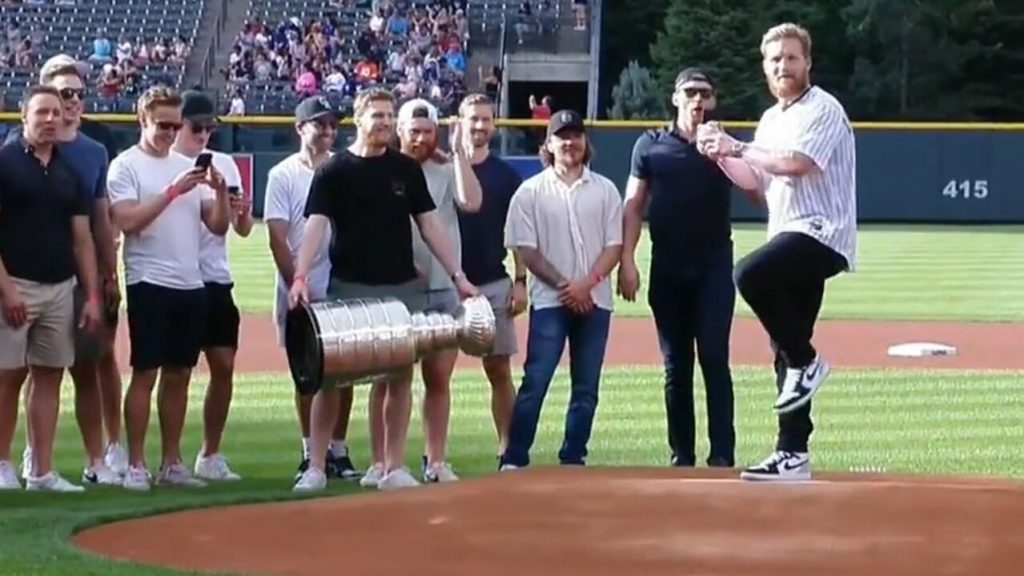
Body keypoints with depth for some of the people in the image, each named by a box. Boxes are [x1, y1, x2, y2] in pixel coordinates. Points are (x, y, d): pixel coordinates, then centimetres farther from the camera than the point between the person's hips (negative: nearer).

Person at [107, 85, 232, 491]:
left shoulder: (187, 165, 14)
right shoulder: (126, 165, -3)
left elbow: (219, 226, 10)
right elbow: (127, 220, -18)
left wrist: (220, 191, -8)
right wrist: (174, 189, -20)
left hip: (191, 285, 6)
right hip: (149, 284, -6)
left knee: (179, 375, 9)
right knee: (145, 374, -5)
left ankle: (171, 463, 15)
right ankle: (136, 465, -1)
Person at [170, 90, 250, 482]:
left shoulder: (224, 165, 11)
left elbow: (242, 230, 12)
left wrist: (243, 211, -10)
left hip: (216, 280, 5)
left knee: (224, 366, 4)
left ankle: (210, 455, 14)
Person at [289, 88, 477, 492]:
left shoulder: (407, 169, 8)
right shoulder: (334, 171, -2)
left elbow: (429, 224, 10)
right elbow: (316, 225, -12)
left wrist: (457, 275, 3)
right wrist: (300, 276, -27)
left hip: (403, 289, 3)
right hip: (349, 289, -3)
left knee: (399, 377, 4)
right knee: (331, 375, -2)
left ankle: (394, 468, 11)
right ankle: (315, 467, 3)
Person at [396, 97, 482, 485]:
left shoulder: (447, 171, 7)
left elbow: (471, 202, -11)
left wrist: (459, 152, -11)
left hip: (443, 289, 3)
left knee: (439, 379, 6)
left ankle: (436, 462, 13)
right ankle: (380, 461, 3)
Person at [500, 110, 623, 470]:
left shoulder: (604, 190, 9)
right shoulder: (530, 192, 2)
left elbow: (614, 244, 4)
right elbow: (525, 249, -3)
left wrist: (587, 283, -11)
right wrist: (563, 285, -11)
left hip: (594, 301, 3)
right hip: (549, 301, -3)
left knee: (587, 387, 5)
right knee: (535, 381, -9)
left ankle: (573, 460, 12)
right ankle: (514, 460, -7)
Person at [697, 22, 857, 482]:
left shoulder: (823, 109, -7)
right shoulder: (771, 119, 19)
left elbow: (796, 164, -21)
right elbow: (756, 183, 21)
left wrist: (738, 147, -13)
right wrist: (721, 154, 6)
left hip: (821, 234, -9)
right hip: (791, 242, 9)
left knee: (751, 274, -33)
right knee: (785, 352, 8)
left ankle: (806, 362, -17)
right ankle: (793, 454, 12)